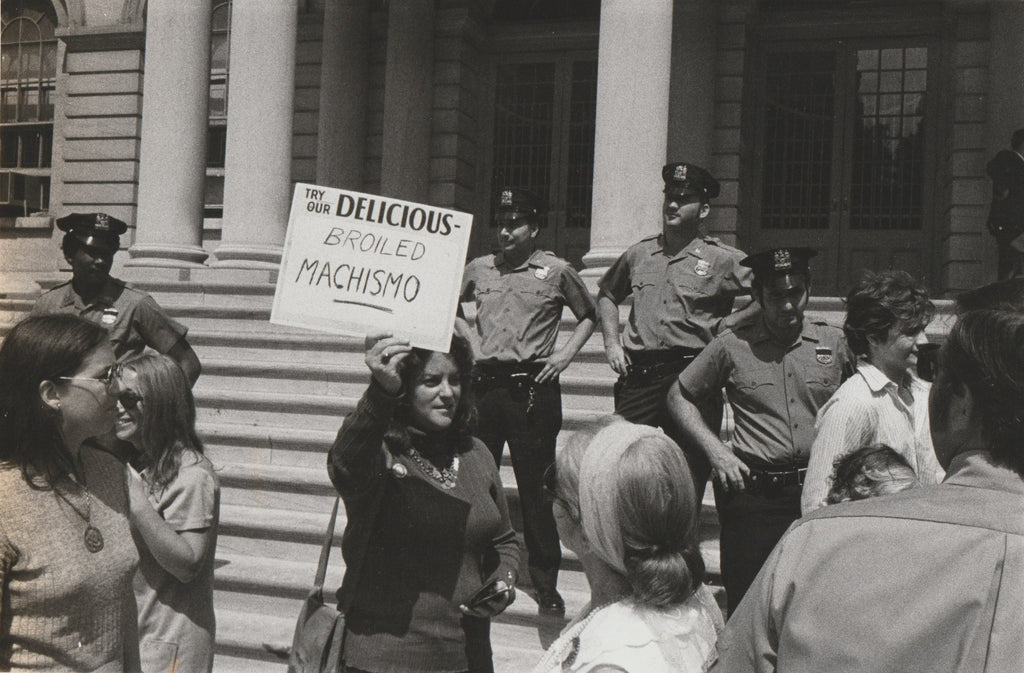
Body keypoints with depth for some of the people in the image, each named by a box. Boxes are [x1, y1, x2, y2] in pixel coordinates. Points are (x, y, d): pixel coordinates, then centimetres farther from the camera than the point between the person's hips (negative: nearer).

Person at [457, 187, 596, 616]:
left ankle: (546, 585, 8)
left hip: (532, 387, -3)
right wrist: (469, 338, 11)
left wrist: (565, 355, 2)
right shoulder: (478, 269, 10)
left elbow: (588, 315, 14)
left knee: (535, 488, -2)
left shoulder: (557, 272, 2)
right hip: (484, 383, 3)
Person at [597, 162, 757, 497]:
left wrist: (731, 322, -4)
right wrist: (611, 342, 17)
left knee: (690, 476, -1)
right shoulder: (638, 254, 14)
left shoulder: (723, 260, 1)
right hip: (638, 376, 3)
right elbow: (607, 295, 30)